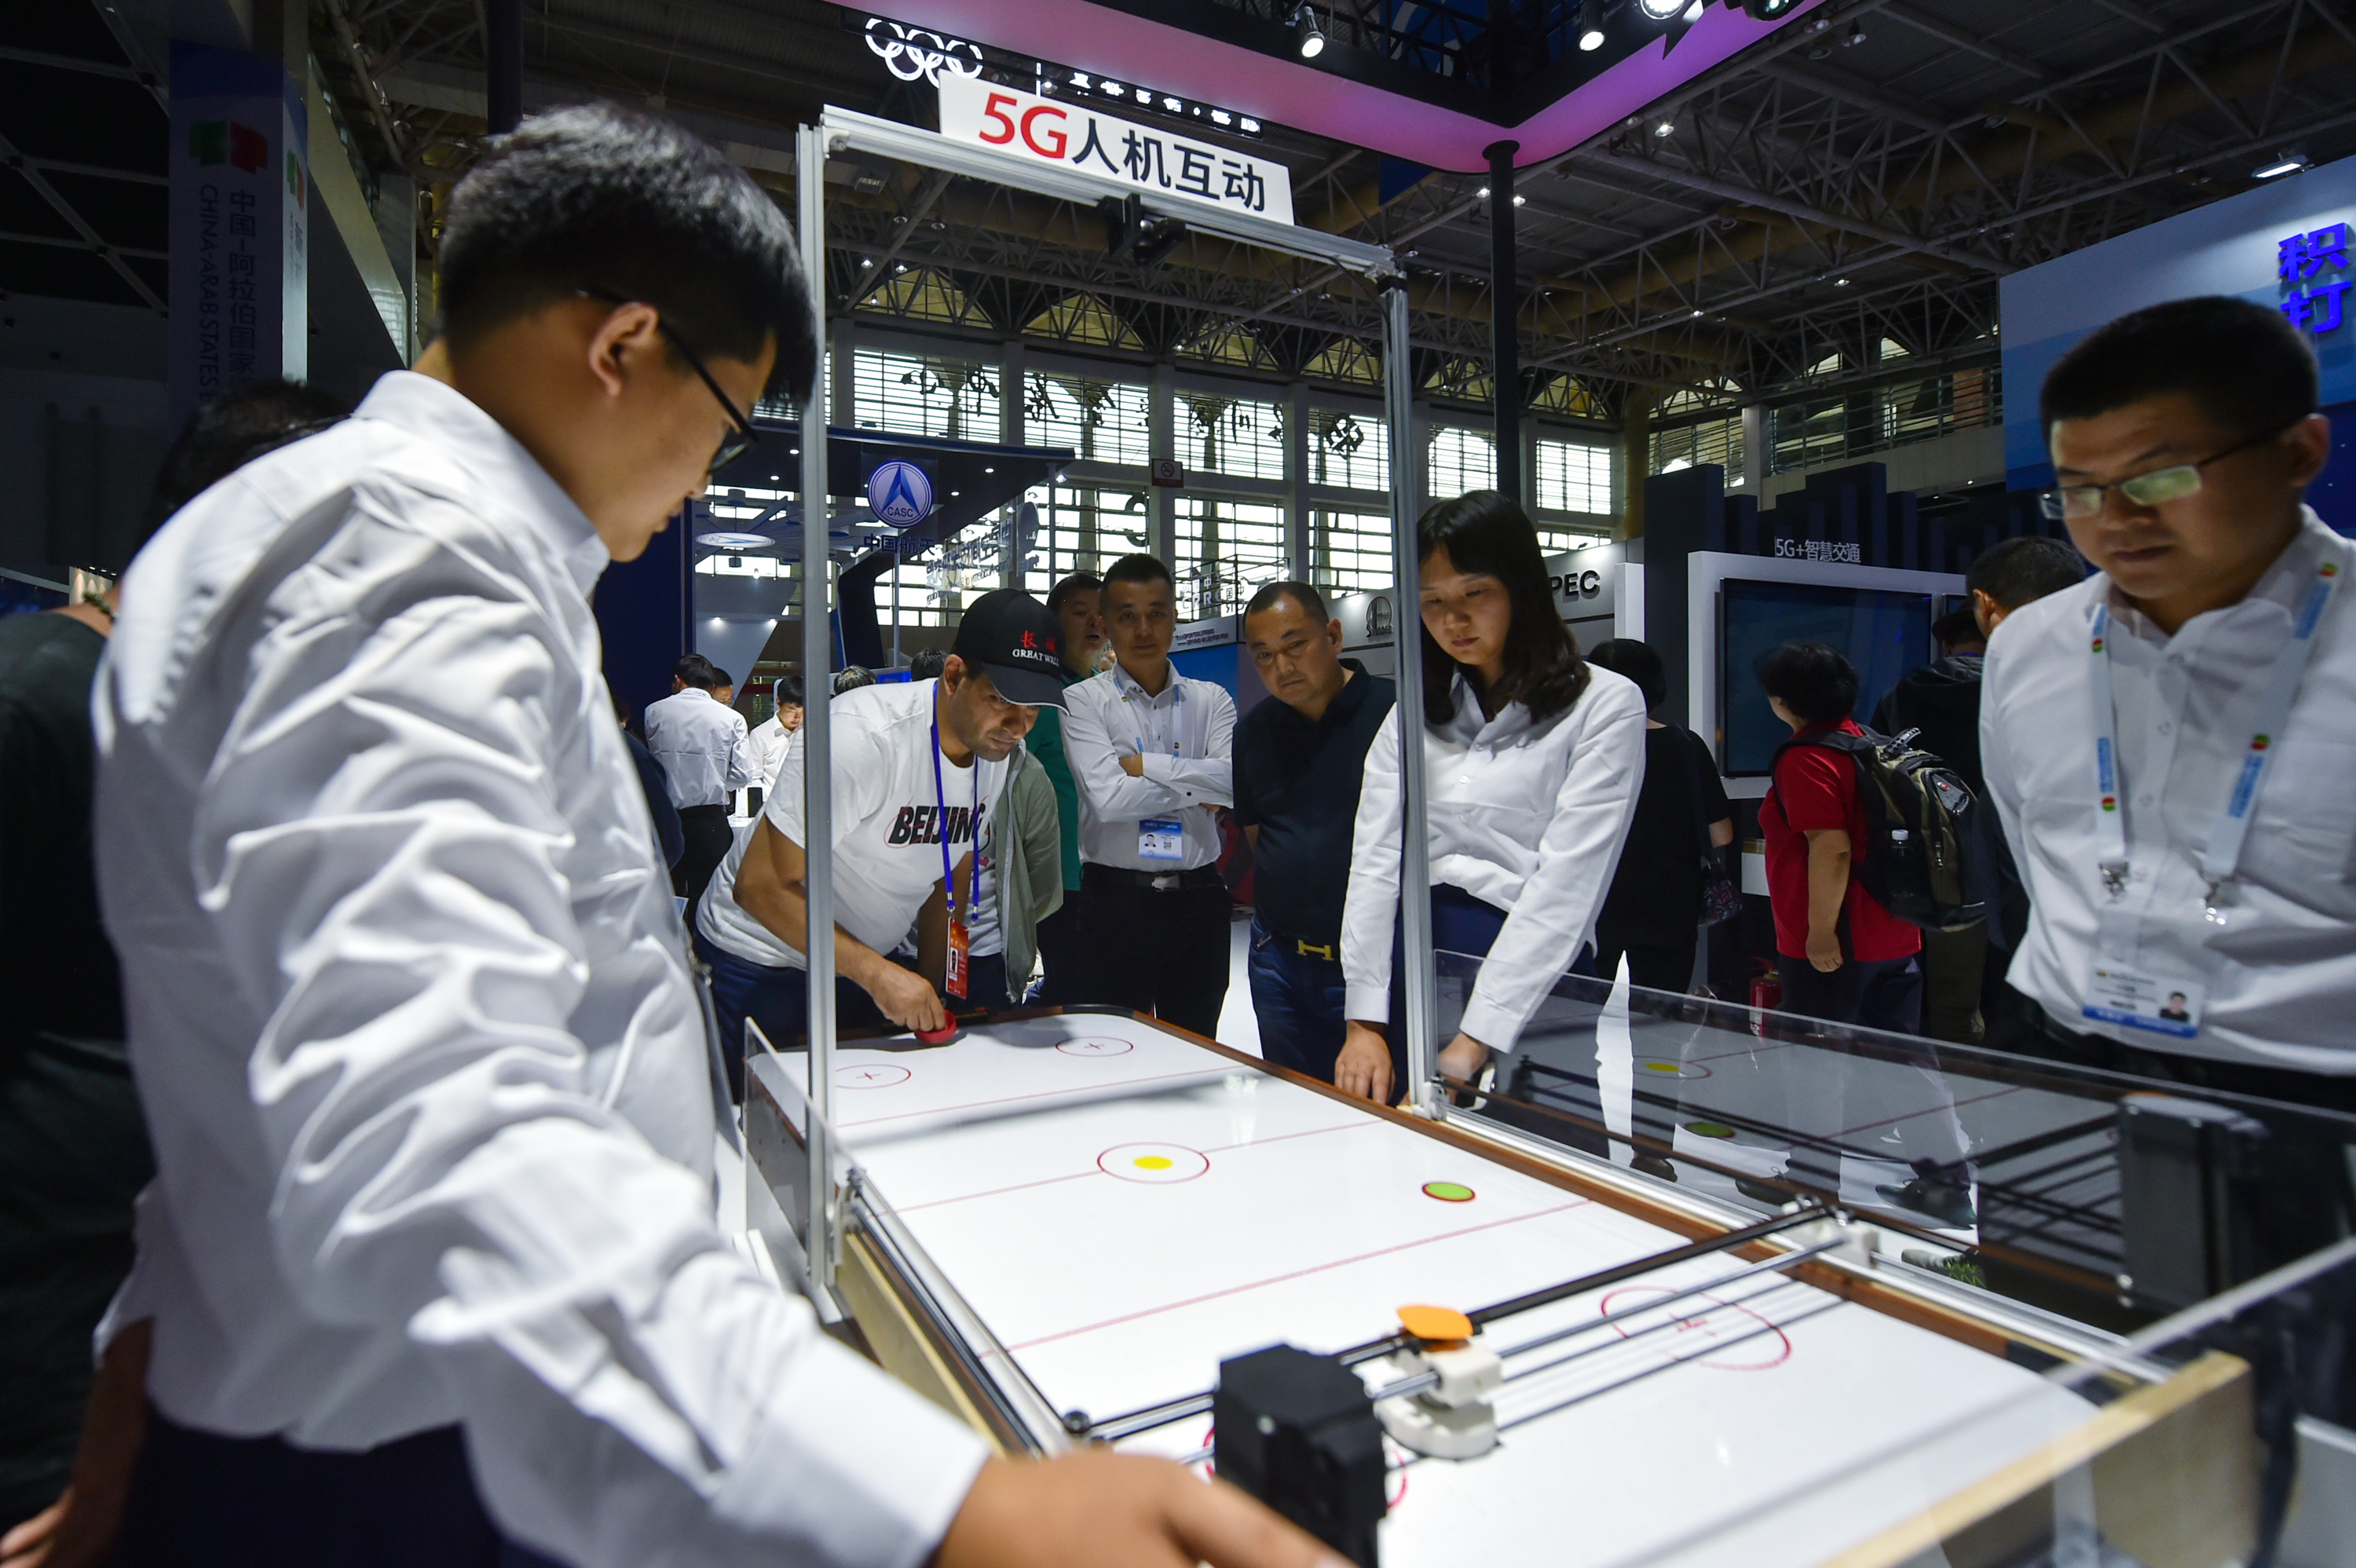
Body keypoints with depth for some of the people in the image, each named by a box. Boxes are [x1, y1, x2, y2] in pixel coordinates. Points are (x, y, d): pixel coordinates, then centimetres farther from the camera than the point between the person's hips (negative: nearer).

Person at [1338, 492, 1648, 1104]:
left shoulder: (1605, 704, -3)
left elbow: (1566, 883, -12)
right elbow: (1374, 864, 2)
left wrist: (1472, 1043, -18)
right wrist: (1364, 1021, -8)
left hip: (1532, 983, -4)